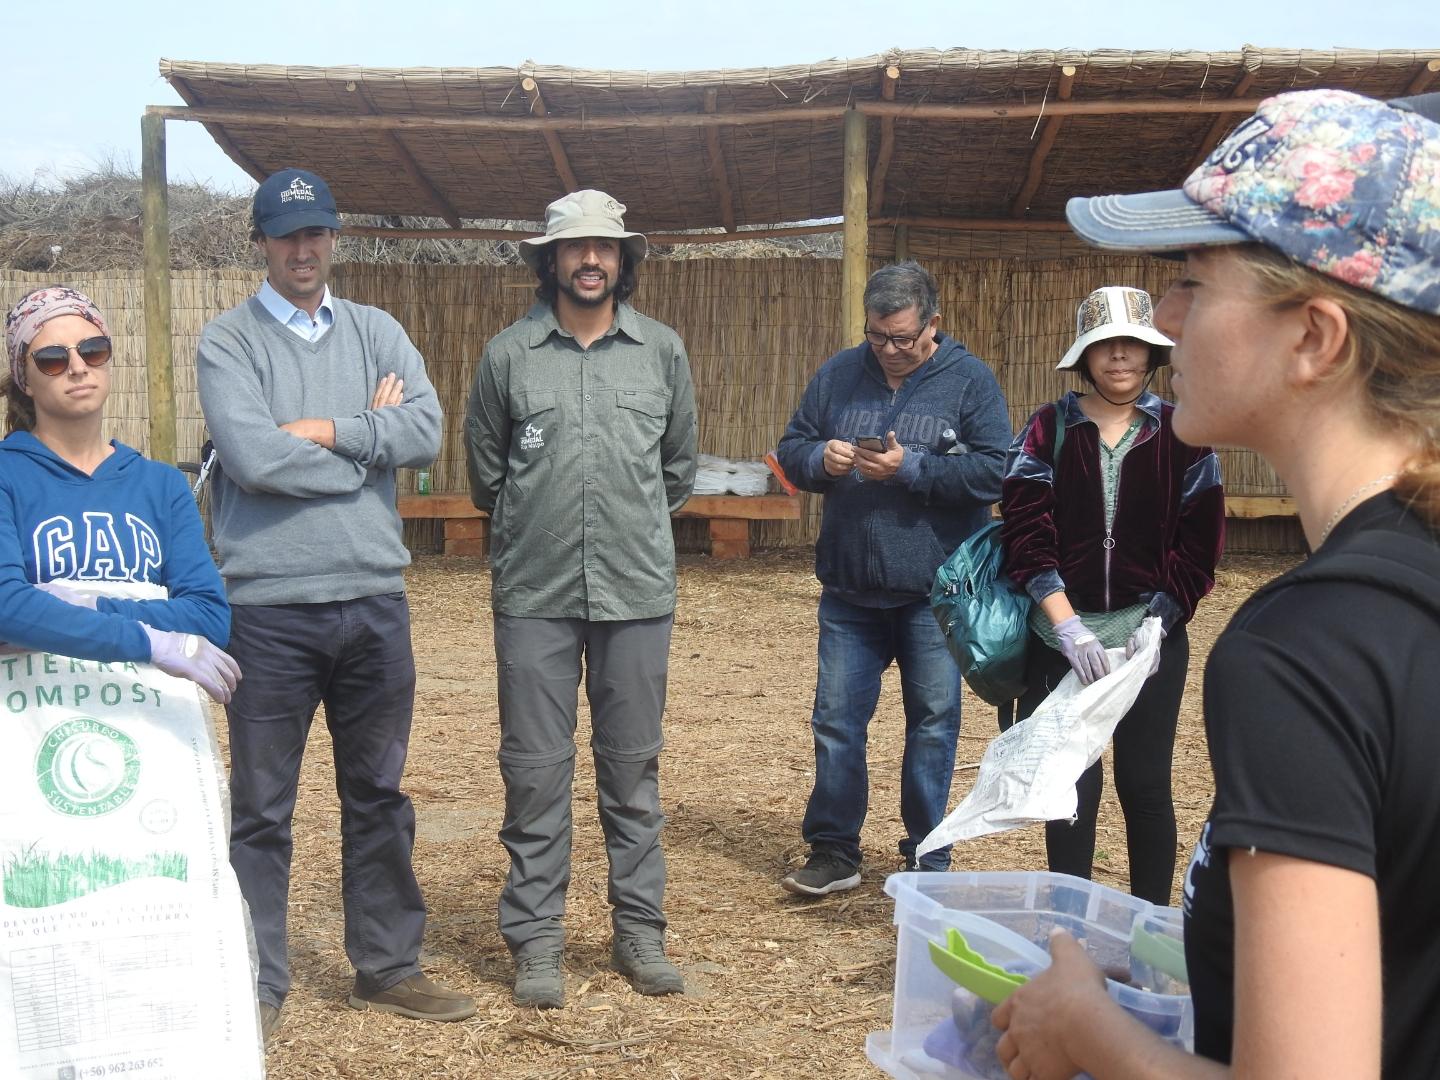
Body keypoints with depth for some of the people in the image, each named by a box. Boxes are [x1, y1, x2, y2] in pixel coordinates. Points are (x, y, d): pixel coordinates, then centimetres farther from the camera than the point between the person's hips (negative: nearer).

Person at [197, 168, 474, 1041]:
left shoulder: (377, 332, 9)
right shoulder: (228, 341, -2)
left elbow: (426, 433, -6)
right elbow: (252, 459, -17)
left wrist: (319, 430, -12)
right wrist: (367, 437, -7)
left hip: (375, 600, 4)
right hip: (269, 605, -4)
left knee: (379, 796, 14)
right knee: (263, 807, 6)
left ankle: (388, 967, 28)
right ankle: (261, 986, 19)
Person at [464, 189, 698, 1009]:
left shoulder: (663, 350, 6)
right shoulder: (508, 354, 1)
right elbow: (485, 471, 12)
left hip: (638, 592, 1)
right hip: (535, 594, -1)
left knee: (633, 766, 9)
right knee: (536, 767, 2)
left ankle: (640, 930, 20)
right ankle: (537, 939, 14)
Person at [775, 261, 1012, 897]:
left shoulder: (969, 381, -3)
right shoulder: (838, 375, 7)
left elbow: (994, 471, -11)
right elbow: (790, 450, 11)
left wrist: (912, 468, -19)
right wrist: (819, 458, -12)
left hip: (936, 593, -3)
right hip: (849, 589, 3)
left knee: (933, 724, 6)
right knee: (836, 719, 6)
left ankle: (927, 862, 20)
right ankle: (833, 853, 18)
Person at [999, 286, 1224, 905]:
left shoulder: (1182, 436, 2)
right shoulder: (1048, 430, 1)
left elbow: (1199, 545, 0)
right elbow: (1026, 532, -7)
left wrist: (1155, 624, -11)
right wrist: (1066, 625, -17)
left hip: (1153, 634, 0)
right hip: (1061, 635, 0)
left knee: (1145, 784, 6)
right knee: (1072, 784, 4)